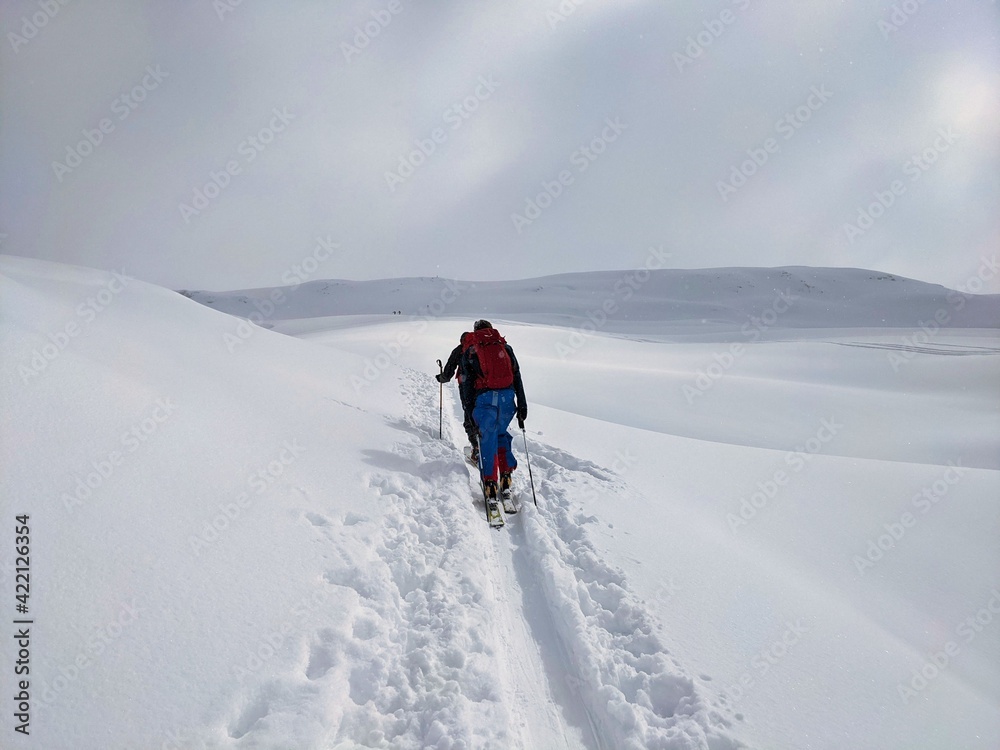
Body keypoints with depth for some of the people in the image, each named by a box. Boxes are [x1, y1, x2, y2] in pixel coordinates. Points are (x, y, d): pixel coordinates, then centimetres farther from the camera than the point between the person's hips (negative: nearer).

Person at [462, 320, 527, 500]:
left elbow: (468, 383, 7)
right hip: (507, 397, 2)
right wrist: (522, 405, 11)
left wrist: (469, 412, 9)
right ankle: (505, 478, 9)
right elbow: (517, 376, 11)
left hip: (485, 397, -2)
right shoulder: (505, 347, 17)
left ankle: (490, 483, -2)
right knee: (501, 434, 19)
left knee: (487, 438, 5)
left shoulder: (470, 352, 12)